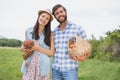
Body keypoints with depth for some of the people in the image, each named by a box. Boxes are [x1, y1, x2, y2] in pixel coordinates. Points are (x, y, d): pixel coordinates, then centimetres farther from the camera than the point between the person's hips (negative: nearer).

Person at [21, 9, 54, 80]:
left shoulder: (49, 34, -2)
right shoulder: (28, 31, 4)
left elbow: (51, 53, -3)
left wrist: (37, 48, -13)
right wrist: (23, 49, -3)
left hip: (43, 67, -2)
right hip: (29, 66, 2)